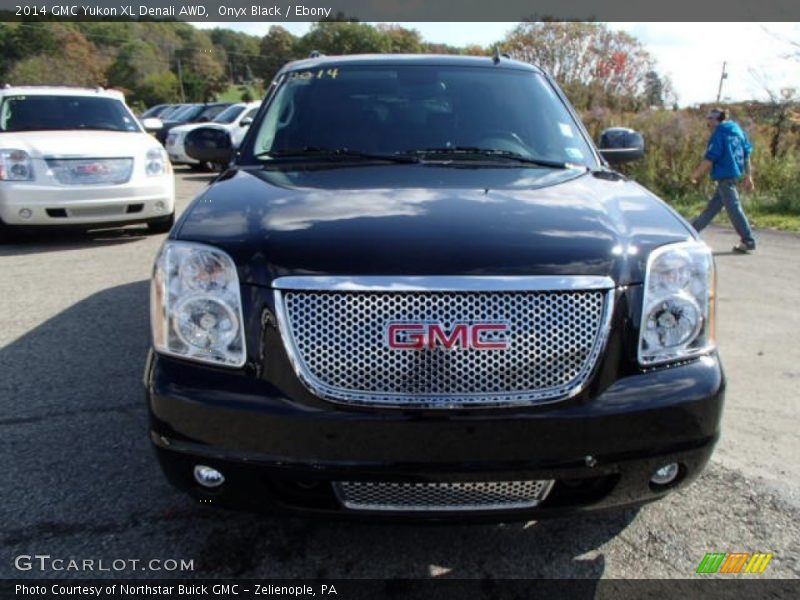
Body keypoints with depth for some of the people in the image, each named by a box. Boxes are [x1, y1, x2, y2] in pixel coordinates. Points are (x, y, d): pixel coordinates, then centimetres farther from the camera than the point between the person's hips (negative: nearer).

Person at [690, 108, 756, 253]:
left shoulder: (719, 134, -12)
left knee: (734, 208, -5)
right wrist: (748, 176, 16)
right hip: (735, 174, 9)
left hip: (724, 176, -9)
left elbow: (710, 158, -15)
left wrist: (696, 174, -3)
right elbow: (747, 154, 13)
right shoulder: (737, 130, 12)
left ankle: (748, 241, -3)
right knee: (712, 206, 15)